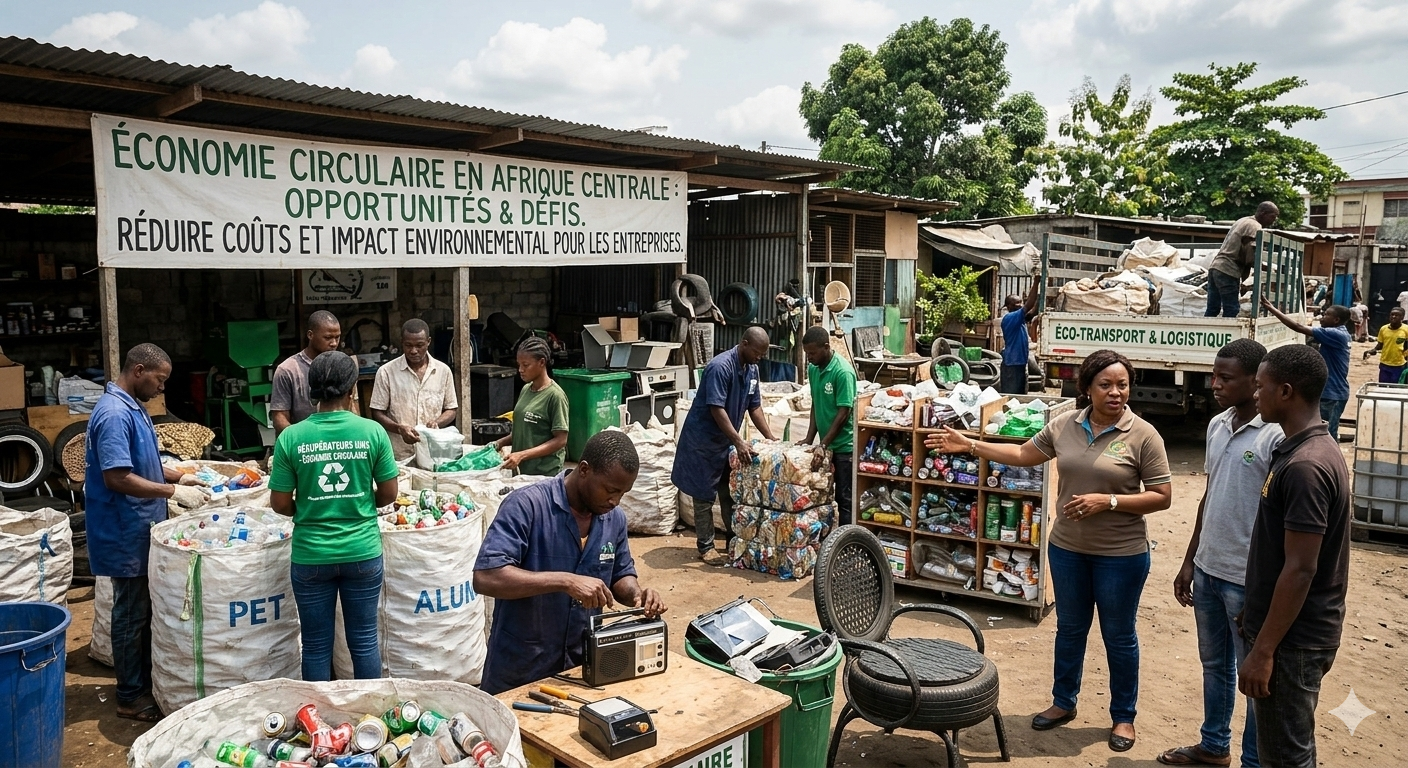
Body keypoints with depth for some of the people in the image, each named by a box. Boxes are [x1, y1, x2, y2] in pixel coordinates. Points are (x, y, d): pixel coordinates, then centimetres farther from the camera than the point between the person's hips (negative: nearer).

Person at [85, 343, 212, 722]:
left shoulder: (133, 408, 11)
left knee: (146, 611, 18)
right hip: (126, 535, -10)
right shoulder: (114, 413, -21)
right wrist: (174, 491, -24)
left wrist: (181, 477, 10)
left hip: (142, 532, 10)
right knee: (131, 615, 1)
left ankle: (146, 682, 30)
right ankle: (131, 697, 13)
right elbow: (117, 477, -27)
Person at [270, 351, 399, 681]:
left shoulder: (291, 437, -8)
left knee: (317, 646, 13)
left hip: (310, 555, 0)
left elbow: (280, 504, -3)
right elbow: (388, 494, -1)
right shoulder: (372, 431, -9)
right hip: (363, 552, 0)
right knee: (364, 641, 13)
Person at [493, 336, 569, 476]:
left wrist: (522, 455, -20)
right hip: (521, 471, 6)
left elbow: (560, 440, -15)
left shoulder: (555, 395, -13)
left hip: (544, 474, -6)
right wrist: (501, 442, 1)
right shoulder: (525, 390, 8)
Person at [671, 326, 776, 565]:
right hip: (704, 438, -8)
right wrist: (739, 442, -31)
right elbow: (716, 409, -28)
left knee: (730, 492, 15)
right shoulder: (720, 367, -25)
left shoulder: (752, 369, 2)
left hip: (727, 439, 8)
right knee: (705, 495, 0)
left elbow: (754, 407, 9)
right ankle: (705, 547, 9)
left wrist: (771, 438, 4)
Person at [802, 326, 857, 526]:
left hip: (843, 446, -7)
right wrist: (809, 439, 5)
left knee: (843, 498, 0)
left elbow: (844, 413, -19)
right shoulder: (813, 369, 5)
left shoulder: (843, 372, -18)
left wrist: (823, 444, -18)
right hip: (826, 444, 8)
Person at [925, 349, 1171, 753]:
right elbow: (1024, 454, 9)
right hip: (1067, 547, 4)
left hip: (1121, 555, -4)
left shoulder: (1143, 435, -14)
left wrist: (1108, 501, -23)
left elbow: (1162, 497, -12)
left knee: (1118, 636, 11)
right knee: (1069, 628, 19)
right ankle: (1063, 702, 36)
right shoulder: (1064, 425, -2)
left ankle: (1123, 715, 30)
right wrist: (970, 445, 5)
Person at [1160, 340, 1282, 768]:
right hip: (1208, 569, 8)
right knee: (1214, 664, 21)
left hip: (1247, 578, -7)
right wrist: (1189, 561, 15)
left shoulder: (1276, 436, -17)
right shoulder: (1217, 426, 6)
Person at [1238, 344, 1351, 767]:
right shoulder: (1305, 449, 8)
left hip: (1293, 638, -10)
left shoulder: (1305, 465, -24)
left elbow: (1300, 570, -25)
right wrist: (1255, 611, 22)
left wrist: (1263, 650, -21)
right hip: (1293, 631, 10)